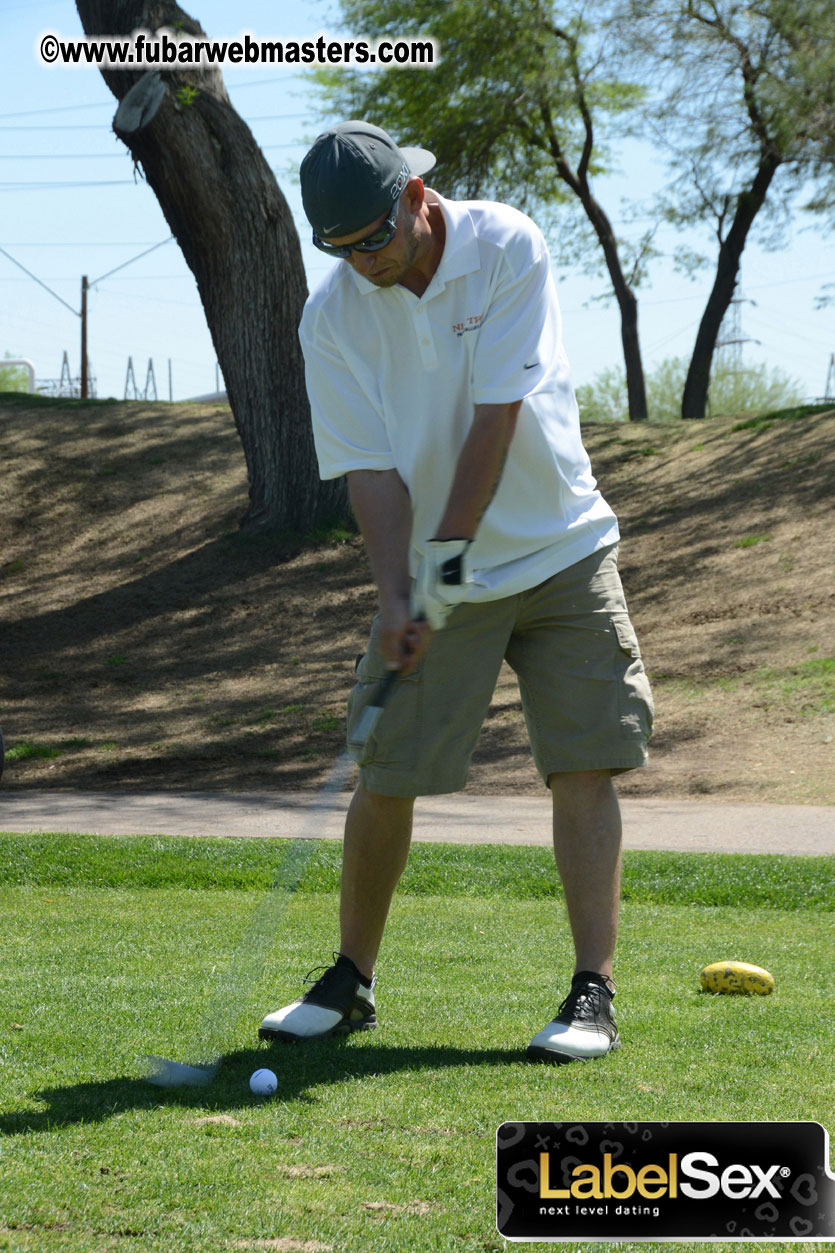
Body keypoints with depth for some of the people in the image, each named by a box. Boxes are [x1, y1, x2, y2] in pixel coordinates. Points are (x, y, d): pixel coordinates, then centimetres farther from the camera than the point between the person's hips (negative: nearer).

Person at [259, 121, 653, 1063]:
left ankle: (594, 994, -6)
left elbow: (496, 419, -18)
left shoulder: (509, 250, -13)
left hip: (559, 552, -2)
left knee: (582, 766, -8)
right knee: (382, 776, 0)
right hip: (433, 574, 2)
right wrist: (396, 592, -22)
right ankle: (350, 983, 16)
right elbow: (370, 469, -10)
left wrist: (447, 557, -21)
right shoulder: (332, 317, -7)